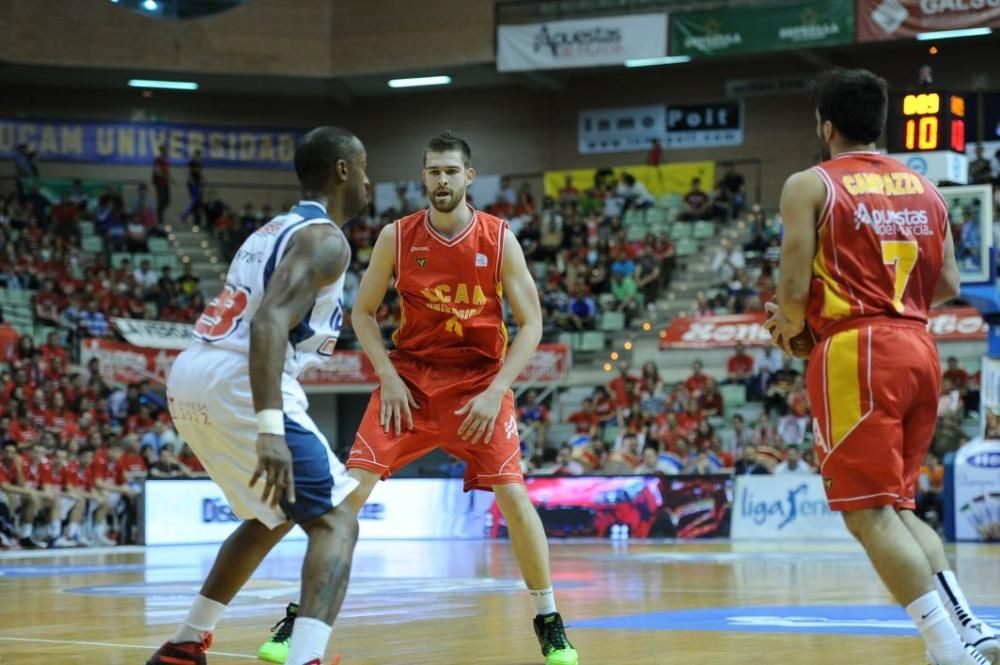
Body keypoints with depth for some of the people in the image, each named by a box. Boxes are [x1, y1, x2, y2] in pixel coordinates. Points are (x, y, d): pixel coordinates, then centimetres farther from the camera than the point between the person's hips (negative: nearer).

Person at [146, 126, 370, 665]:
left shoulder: (273, 231, 24)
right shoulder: (324, 239, -6)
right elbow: (269, 321, -21)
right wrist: (270, 428, -31)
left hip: (189, 378, 9)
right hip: (236, 385, -9)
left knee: (275, 514, 29)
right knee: (336, 522, -8)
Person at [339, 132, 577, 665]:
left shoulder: (499, 240, -9)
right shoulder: (396, 237, -6)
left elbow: (531, 324, -5)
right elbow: (362, 312, 4)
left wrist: (495, 390, -16)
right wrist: (388, 377, -10)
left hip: (480, 381, -1)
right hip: (409, 376, 1)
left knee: (513, 495, -13)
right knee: (352, 486, -11)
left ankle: (549, 622, 3)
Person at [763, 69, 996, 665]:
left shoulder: (810, 186, -3)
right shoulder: (925, 188, 14)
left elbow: (796, 288, -10)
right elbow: (948, 285, 14)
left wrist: (789, 324, 10)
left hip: (855, 350, -6)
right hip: (918, 347, 7)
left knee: (869, 513, -4)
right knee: (897, 506, 18)